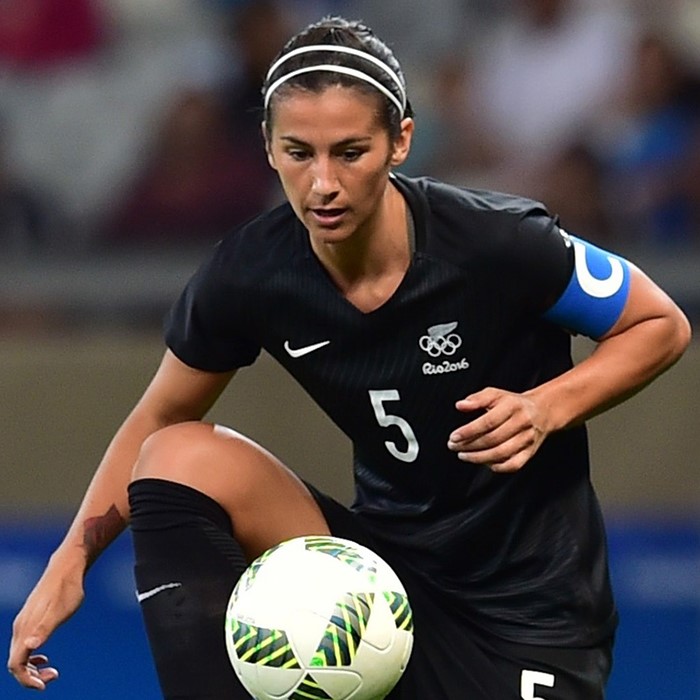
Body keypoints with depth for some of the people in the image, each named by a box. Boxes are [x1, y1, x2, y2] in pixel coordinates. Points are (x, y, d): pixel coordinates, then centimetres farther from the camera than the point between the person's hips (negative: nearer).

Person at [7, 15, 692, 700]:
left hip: (528, 608, -4)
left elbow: (661, 325, -7)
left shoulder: (500, 244, -21)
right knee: (177, 458, -17)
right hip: (384, 559, 4)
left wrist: (546, 409, -23)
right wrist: (71, 561, -4)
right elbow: (158, 419, 6)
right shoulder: (249, 273, -10)